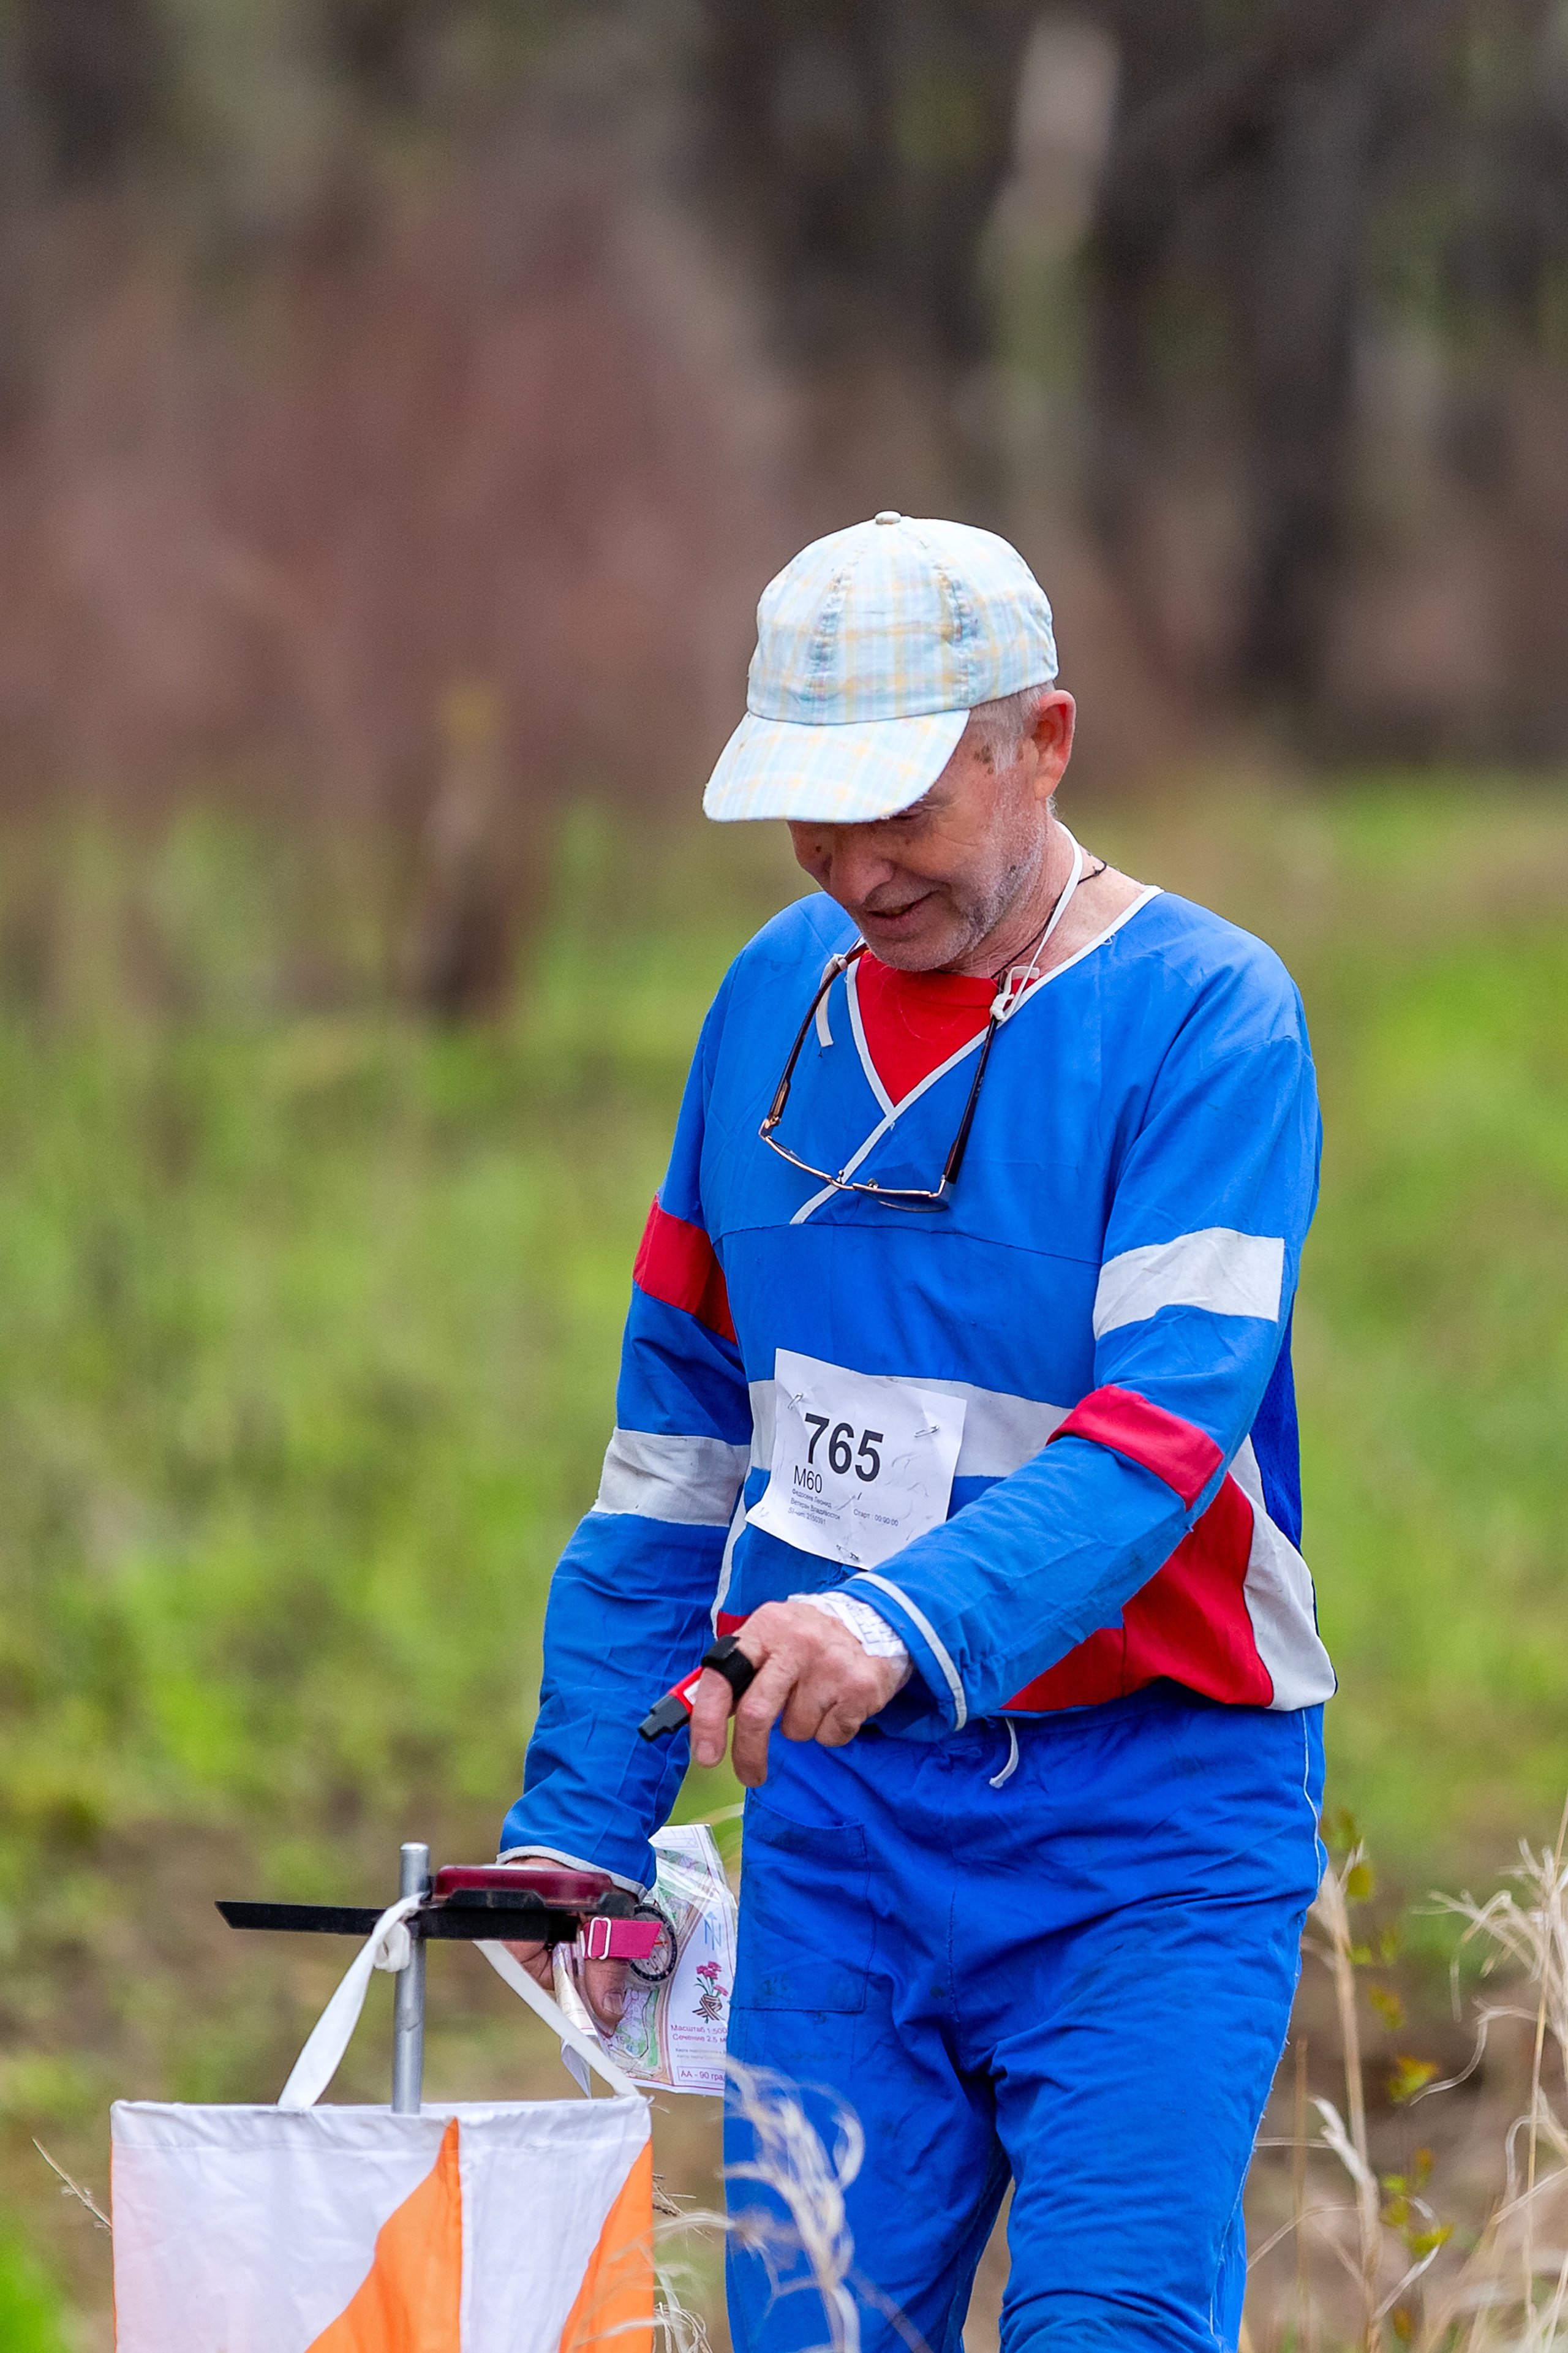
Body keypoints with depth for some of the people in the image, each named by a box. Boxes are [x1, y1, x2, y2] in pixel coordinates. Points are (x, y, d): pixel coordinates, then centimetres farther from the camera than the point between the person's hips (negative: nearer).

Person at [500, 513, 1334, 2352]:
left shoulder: (1204, 1015, -9)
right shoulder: (779, 993, 10)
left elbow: (1159, 1432, -21)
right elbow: (681, 1424, 16)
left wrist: (911, 1623, -38)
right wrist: (580, 1819, 11)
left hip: (1147, 1812, -5)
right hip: (833, 1807, 5)